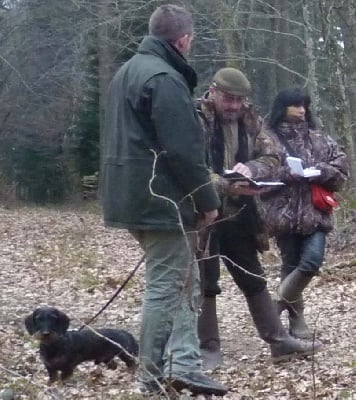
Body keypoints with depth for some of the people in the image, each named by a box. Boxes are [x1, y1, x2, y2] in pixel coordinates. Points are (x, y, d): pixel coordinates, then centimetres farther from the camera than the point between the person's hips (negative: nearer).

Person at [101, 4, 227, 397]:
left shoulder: (127, 71, 16)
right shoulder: (166, 78, -16)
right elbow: (184, 151, -19)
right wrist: (208, 200, -11)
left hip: (134, 197, 10)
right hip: (163, 201, -10)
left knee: (184, 280, 13)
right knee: (167, 285, -3)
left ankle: (183, 363, 9)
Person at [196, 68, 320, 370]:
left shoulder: (250, 120, 6)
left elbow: (272, 157, 1)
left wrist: (250, 168, -21)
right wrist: (228, 185, -31)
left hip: (240, 214, 6)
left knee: (254, 279, 13)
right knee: (205, 283, 3)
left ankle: (280, 342, 20)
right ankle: (208, 348, 14)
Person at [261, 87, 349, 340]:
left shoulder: (319, 140, 13)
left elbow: (340, 169, 9)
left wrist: (318, 172, -9)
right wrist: (288, 174, -17)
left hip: (314, 211, 3)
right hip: (284, 212, -3)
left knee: (313, 259, -13)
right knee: (292, 264, 3)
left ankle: (282, 302, 6)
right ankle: (296, 317, 14)